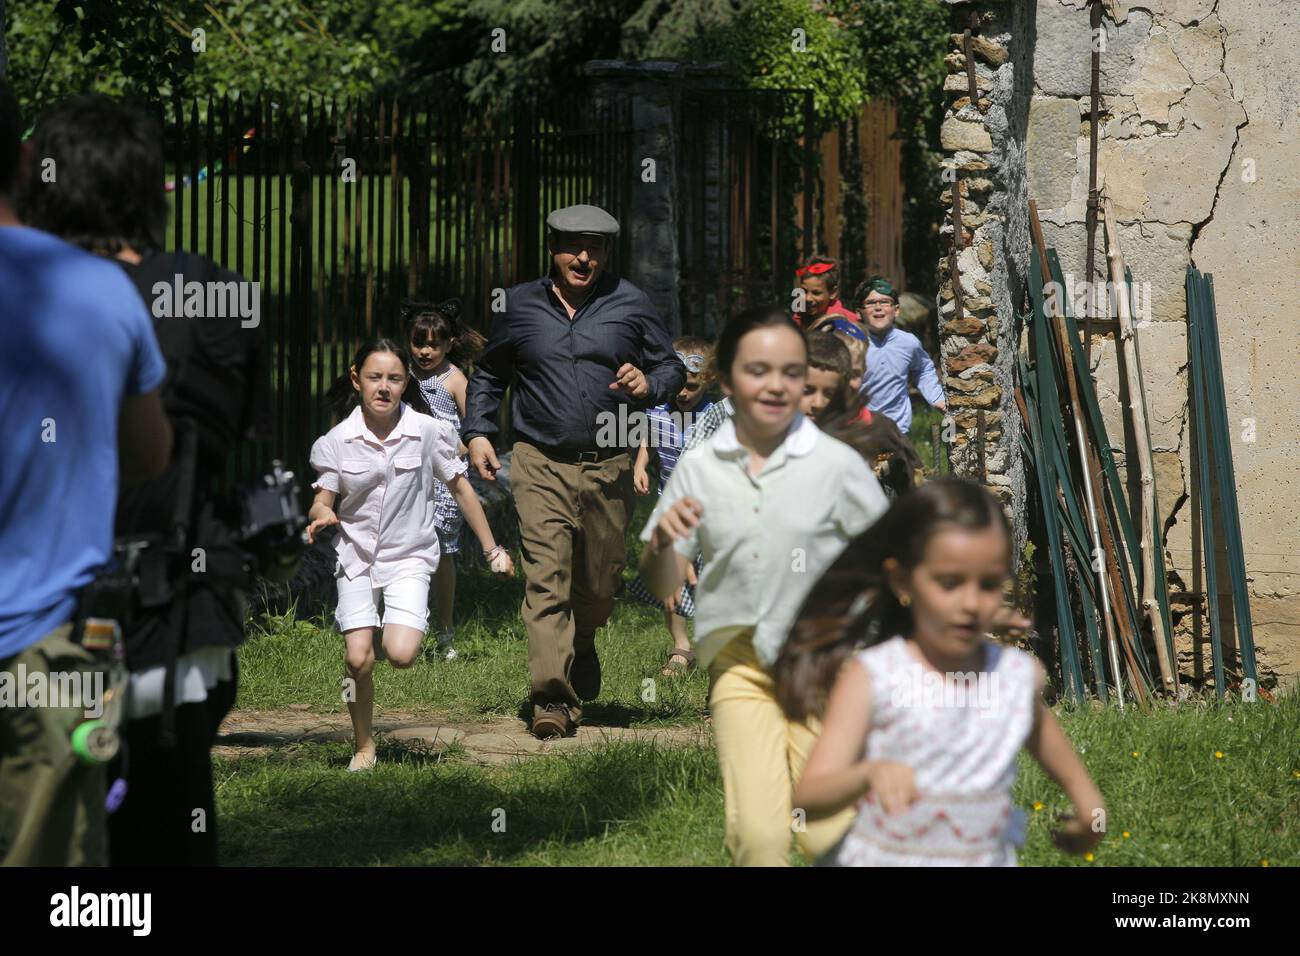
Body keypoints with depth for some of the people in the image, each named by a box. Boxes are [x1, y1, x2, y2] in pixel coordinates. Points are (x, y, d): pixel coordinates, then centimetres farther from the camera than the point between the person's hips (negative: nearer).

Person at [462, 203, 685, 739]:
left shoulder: (631, 305, 6)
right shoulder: (520, 306, 8)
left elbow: (673, 369, 12)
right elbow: (487, 374, 21)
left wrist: (649, 384, -11)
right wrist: (477, 431, 8)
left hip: (609, 467, 1)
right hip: (540, 464, -1)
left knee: (601, 582, 11)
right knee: (547, 576, -14)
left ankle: (581, 649, 44)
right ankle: (551, 697, -20)